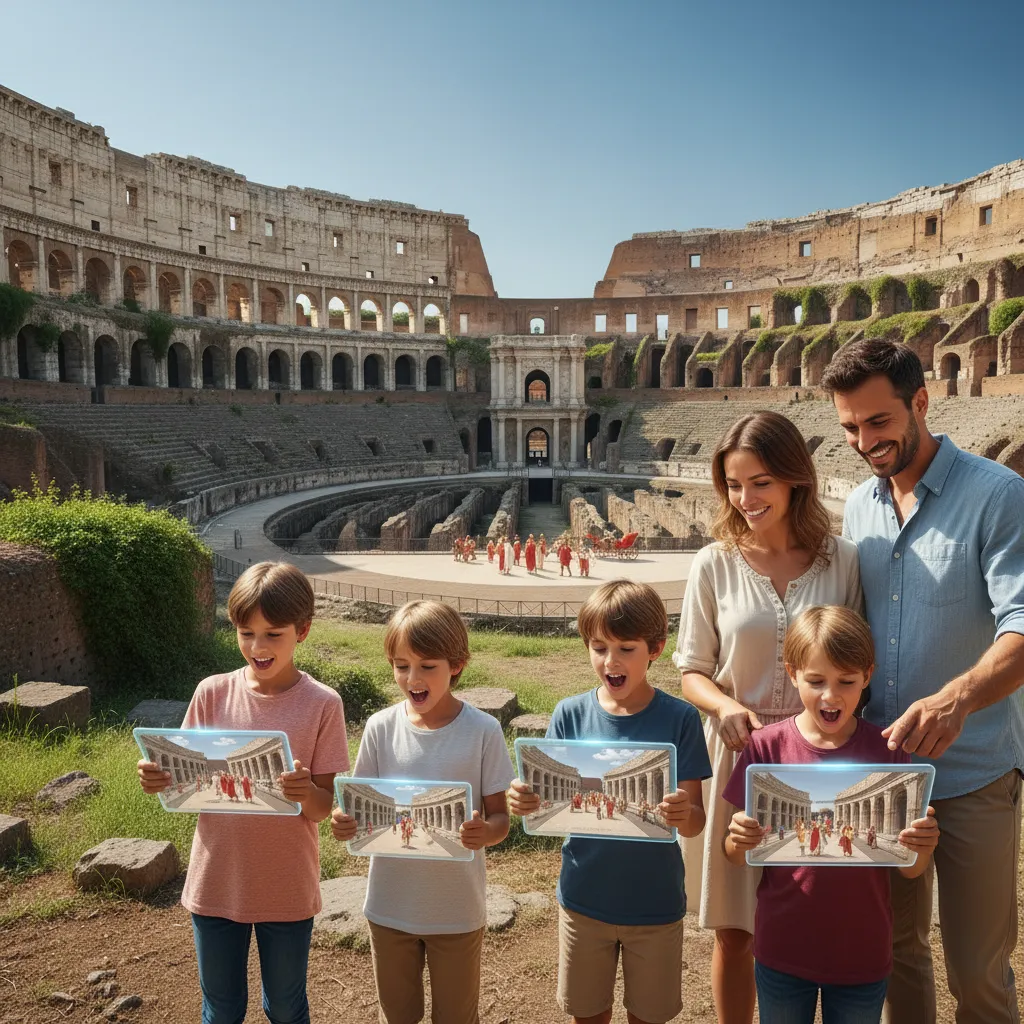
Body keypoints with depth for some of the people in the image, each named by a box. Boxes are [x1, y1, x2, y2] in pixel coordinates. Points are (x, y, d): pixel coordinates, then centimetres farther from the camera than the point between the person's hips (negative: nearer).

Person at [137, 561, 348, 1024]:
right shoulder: (212, 694, -7)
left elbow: (324, 808, -11)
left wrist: (307, 791, -32)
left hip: (287, 888, -2)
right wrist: (159, 780, -19)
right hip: (216, 881, 2)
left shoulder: (322, 704, -14)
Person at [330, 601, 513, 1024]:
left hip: (457, 907, -2)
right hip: (390, 904, 2)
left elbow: (499, 817, -8)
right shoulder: (381, 727, -9)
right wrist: (344, 823, -22)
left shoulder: (483, 730, -15)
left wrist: (485, 832, -30)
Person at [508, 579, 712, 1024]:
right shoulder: (570, 715, -9)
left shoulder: (679, 718, -13)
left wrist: (682, 814, -33)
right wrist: (527, 802, -26)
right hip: (584, 898, 2)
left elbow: (696, 821, -11)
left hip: (655, 904, -1)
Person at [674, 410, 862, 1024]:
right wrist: (726, 706, -17)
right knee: (734, 933, 11)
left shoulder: (843, 560, -3)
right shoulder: (715, 564, -5)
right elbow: (692, 669, 2)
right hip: (736, 755, 0)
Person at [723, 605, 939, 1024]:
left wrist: (922, 846, -23)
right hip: (782, 950, 0)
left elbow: (908, 869, -2)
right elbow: (738, 859, -4)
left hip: (862, 953, 0)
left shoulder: (888, 751, -9)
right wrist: (740, 841, -26)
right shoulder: (767, 746, -11)